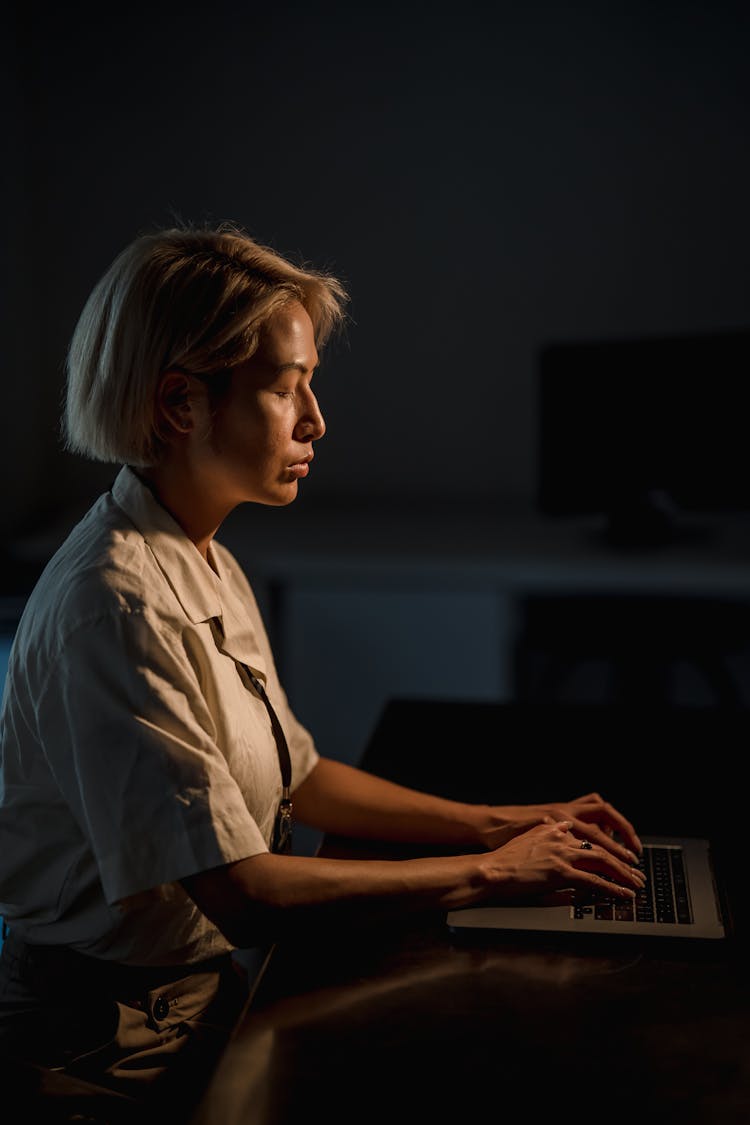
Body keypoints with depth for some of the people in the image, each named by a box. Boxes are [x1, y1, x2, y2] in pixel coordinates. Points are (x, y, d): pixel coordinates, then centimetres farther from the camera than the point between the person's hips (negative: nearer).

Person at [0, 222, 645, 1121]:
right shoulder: (112, 606, -25)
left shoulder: (209, 568, 5)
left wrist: (501, 824, 1)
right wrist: (491, 872, -18)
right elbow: (242, 893, -26)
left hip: (209, 974, 8)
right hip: (123, 1038, -8)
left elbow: (297, 777, 10)